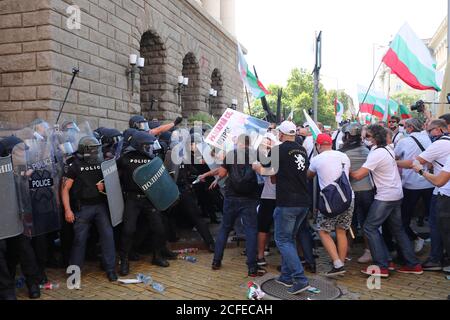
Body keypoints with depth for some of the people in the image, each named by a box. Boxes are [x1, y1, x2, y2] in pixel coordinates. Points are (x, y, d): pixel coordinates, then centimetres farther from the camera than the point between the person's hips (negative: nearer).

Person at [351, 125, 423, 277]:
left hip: (385, 197, -9)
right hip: (397, 194, 9)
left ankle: (381, 267, -4)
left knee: (370, 227, -4)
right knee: (398, 229, 16)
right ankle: (413, 264, 20)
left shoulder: (377, 154, -20)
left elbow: (358, 175, -22)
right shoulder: (388, 148, 7)